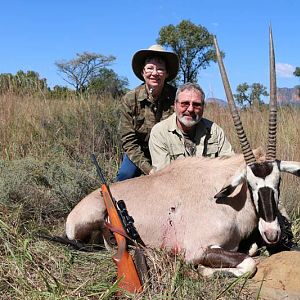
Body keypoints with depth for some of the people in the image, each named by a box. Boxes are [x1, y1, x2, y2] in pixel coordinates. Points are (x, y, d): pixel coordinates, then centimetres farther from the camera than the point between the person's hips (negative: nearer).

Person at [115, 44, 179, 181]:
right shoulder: (129, 99, -15)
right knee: (125, 176, -21)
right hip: (139, 152, 0)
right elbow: (128, 141, -15)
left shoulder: (176, 97, -17)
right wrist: (148, 169, -24)